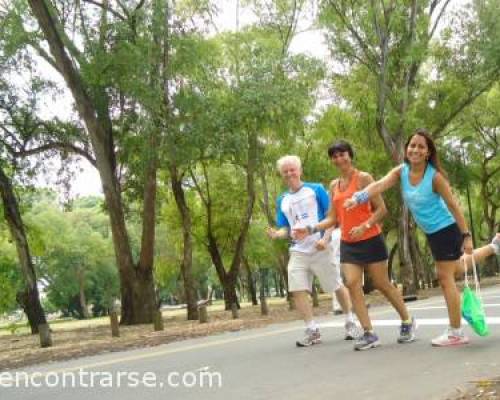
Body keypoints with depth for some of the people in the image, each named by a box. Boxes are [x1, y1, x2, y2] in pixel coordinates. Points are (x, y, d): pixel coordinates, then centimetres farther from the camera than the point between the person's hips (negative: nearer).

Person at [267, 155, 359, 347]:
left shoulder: (316, 189, -2)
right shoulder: (282, 200, 10)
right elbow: (286, 229, 13)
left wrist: (325, 238, -17)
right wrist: (277, 234, -10)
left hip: (320, 249, -3)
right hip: (298, 251, 4)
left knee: (337, 287, 7)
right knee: (297, 290, -7)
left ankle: (350, 322, 26)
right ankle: (312, 331, 5)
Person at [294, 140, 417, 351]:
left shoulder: (363, 178, -8)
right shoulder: (334, 186, 10)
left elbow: (381, 209, -11)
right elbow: (333, 218, 11)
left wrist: (364, 226, -24)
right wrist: (311, 229, -2)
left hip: (370, 240, -5)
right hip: (347, 243, 5)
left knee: (382, 284, 4)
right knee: (352, 284, -8)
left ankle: (408, 322, 25)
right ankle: (369, 333, -2)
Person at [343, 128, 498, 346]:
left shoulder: (435, 176, -24)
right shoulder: (401, 171, -9)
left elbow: (453, 205, -18)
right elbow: (380, 184, -26)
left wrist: (466, 236, -18)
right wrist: (359, 197, -45)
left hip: (446, 229, -7)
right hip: (432, 232, 8)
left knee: (445, 277, -4)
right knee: (455, 269, 28)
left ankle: (455, 333, 7)